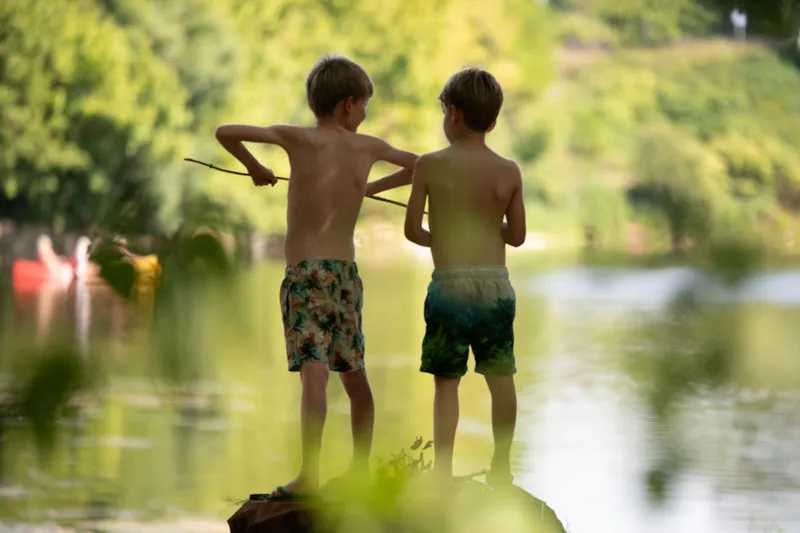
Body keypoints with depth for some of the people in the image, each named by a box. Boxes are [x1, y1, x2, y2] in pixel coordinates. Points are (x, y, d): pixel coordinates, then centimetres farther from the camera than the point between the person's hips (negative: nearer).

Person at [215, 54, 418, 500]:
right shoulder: (368, 147, 6)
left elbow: (225, 133, -6)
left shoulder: (299, 139, -4)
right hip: (348, 273, 4)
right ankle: (361, 470, 28)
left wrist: (255, 167, 12)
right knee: (355, 375, 17)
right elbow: (418, 166, 22)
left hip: (306, 273, -4)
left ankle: (309, 476, -22)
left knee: (314, 373, -14)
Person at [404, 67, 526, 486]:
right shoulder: (509, 172, 0)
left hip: (449, 283, -3)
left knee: (446, 381, 1)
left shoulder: (430, 165, -7)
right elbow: (517, 236, 7)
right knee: (501, 378, 14)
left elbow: (411, 229, -3)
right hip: (496, 285, 3)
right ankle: (501, 465, 24)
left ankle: (443, 470, -4)